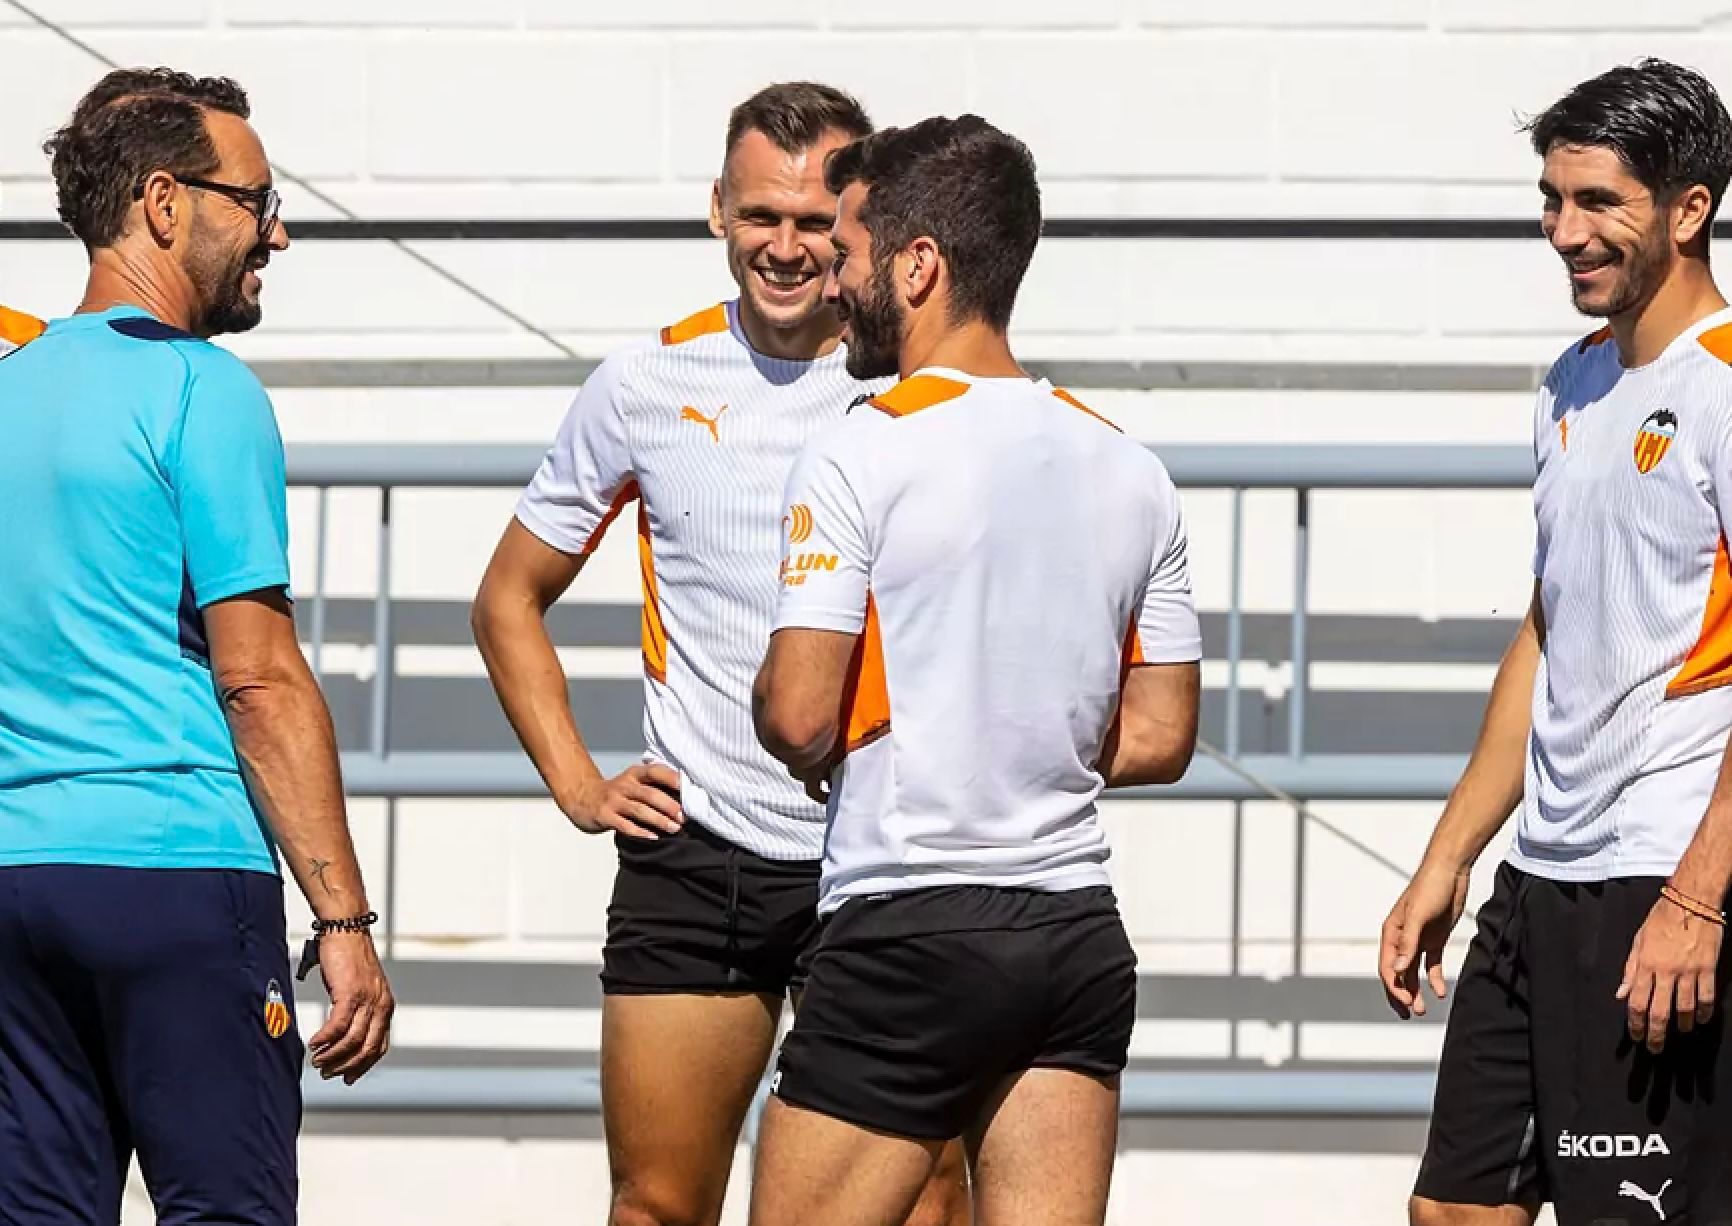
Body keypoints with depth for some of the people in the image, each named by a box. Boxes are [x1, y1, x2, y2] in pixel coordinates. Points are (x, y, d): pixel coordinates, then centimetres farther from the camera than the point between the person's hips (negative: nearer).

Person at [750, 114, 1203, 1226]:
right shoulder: (1131, 471, 10)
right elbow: (1160, 738, 13)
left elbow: (798, 718, -14)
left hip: (909, 927, -6)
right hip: (1081, 936, 6)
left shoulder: (864, 454, -10)